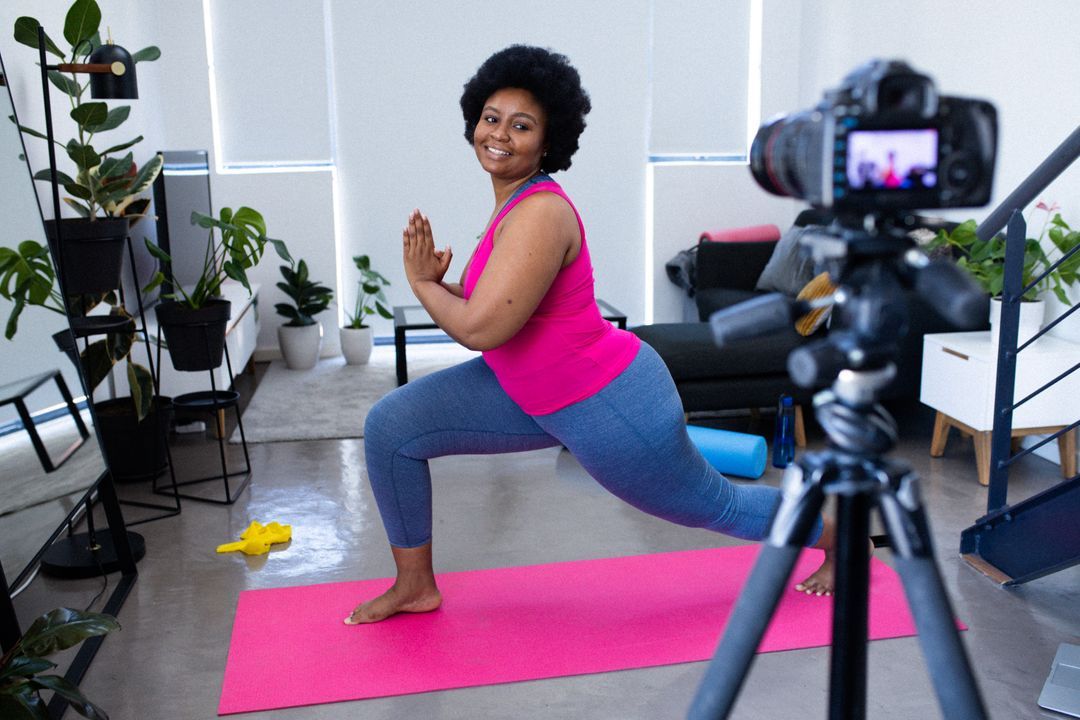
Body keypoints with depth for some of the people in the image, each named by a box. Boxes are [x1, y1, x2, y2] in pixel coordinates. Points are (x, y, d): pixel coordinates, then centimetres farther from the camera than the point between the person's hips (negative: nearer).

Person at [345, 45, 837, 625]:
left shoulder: (539, 214, -25)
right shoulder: (515, 204, 4)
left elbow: (480, 329, -32)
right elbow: (492, 310, 12)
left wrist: (422, 283, -14)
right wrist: (439, 284, -5)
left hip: (610, 405, -9)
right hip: (539, 394, 9)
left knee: (716, 507, 15)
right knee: (391, 426, -1)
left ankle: (842, 535, 43)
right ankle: (415, 584, 15)